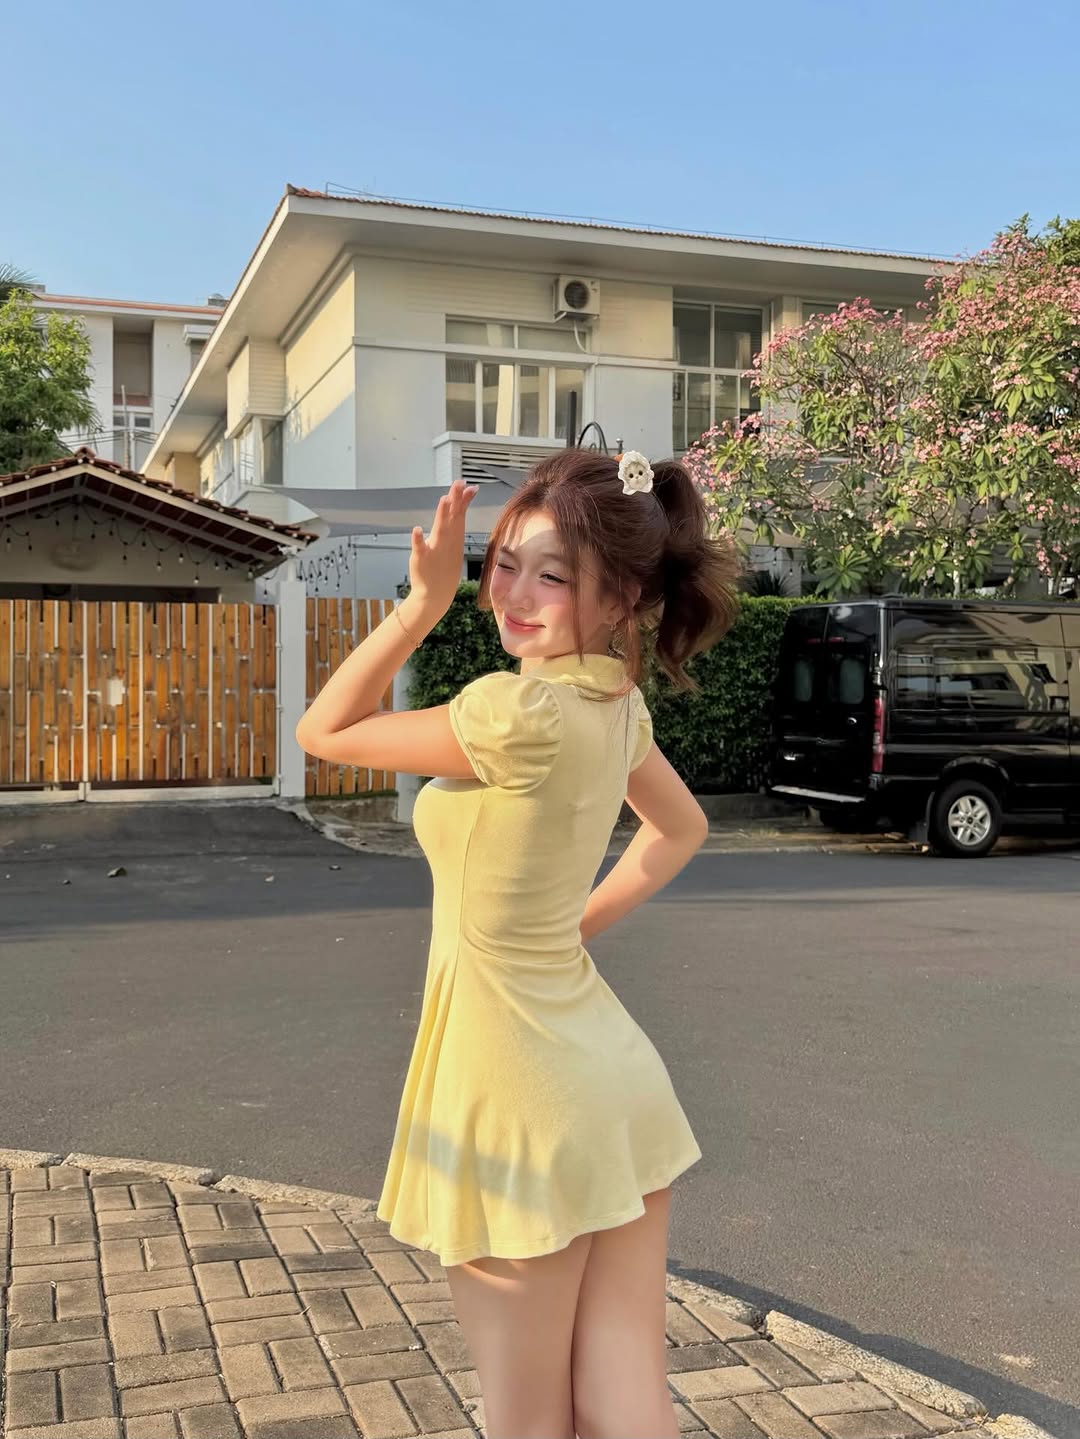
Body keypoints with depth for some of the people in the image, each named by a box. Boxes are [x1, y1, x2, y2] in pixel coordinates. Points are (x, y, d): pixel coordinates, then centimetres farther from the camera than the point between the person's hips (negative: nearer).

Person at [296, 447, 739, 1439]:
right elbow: (682, 830, 22)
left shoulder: (522, 714, -23)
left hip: (522, 1099, -8)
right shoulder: (616, 705, 3)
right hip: (615, 1085, 8)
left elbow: (326, 732, -11)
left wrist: (426, 602, -14)